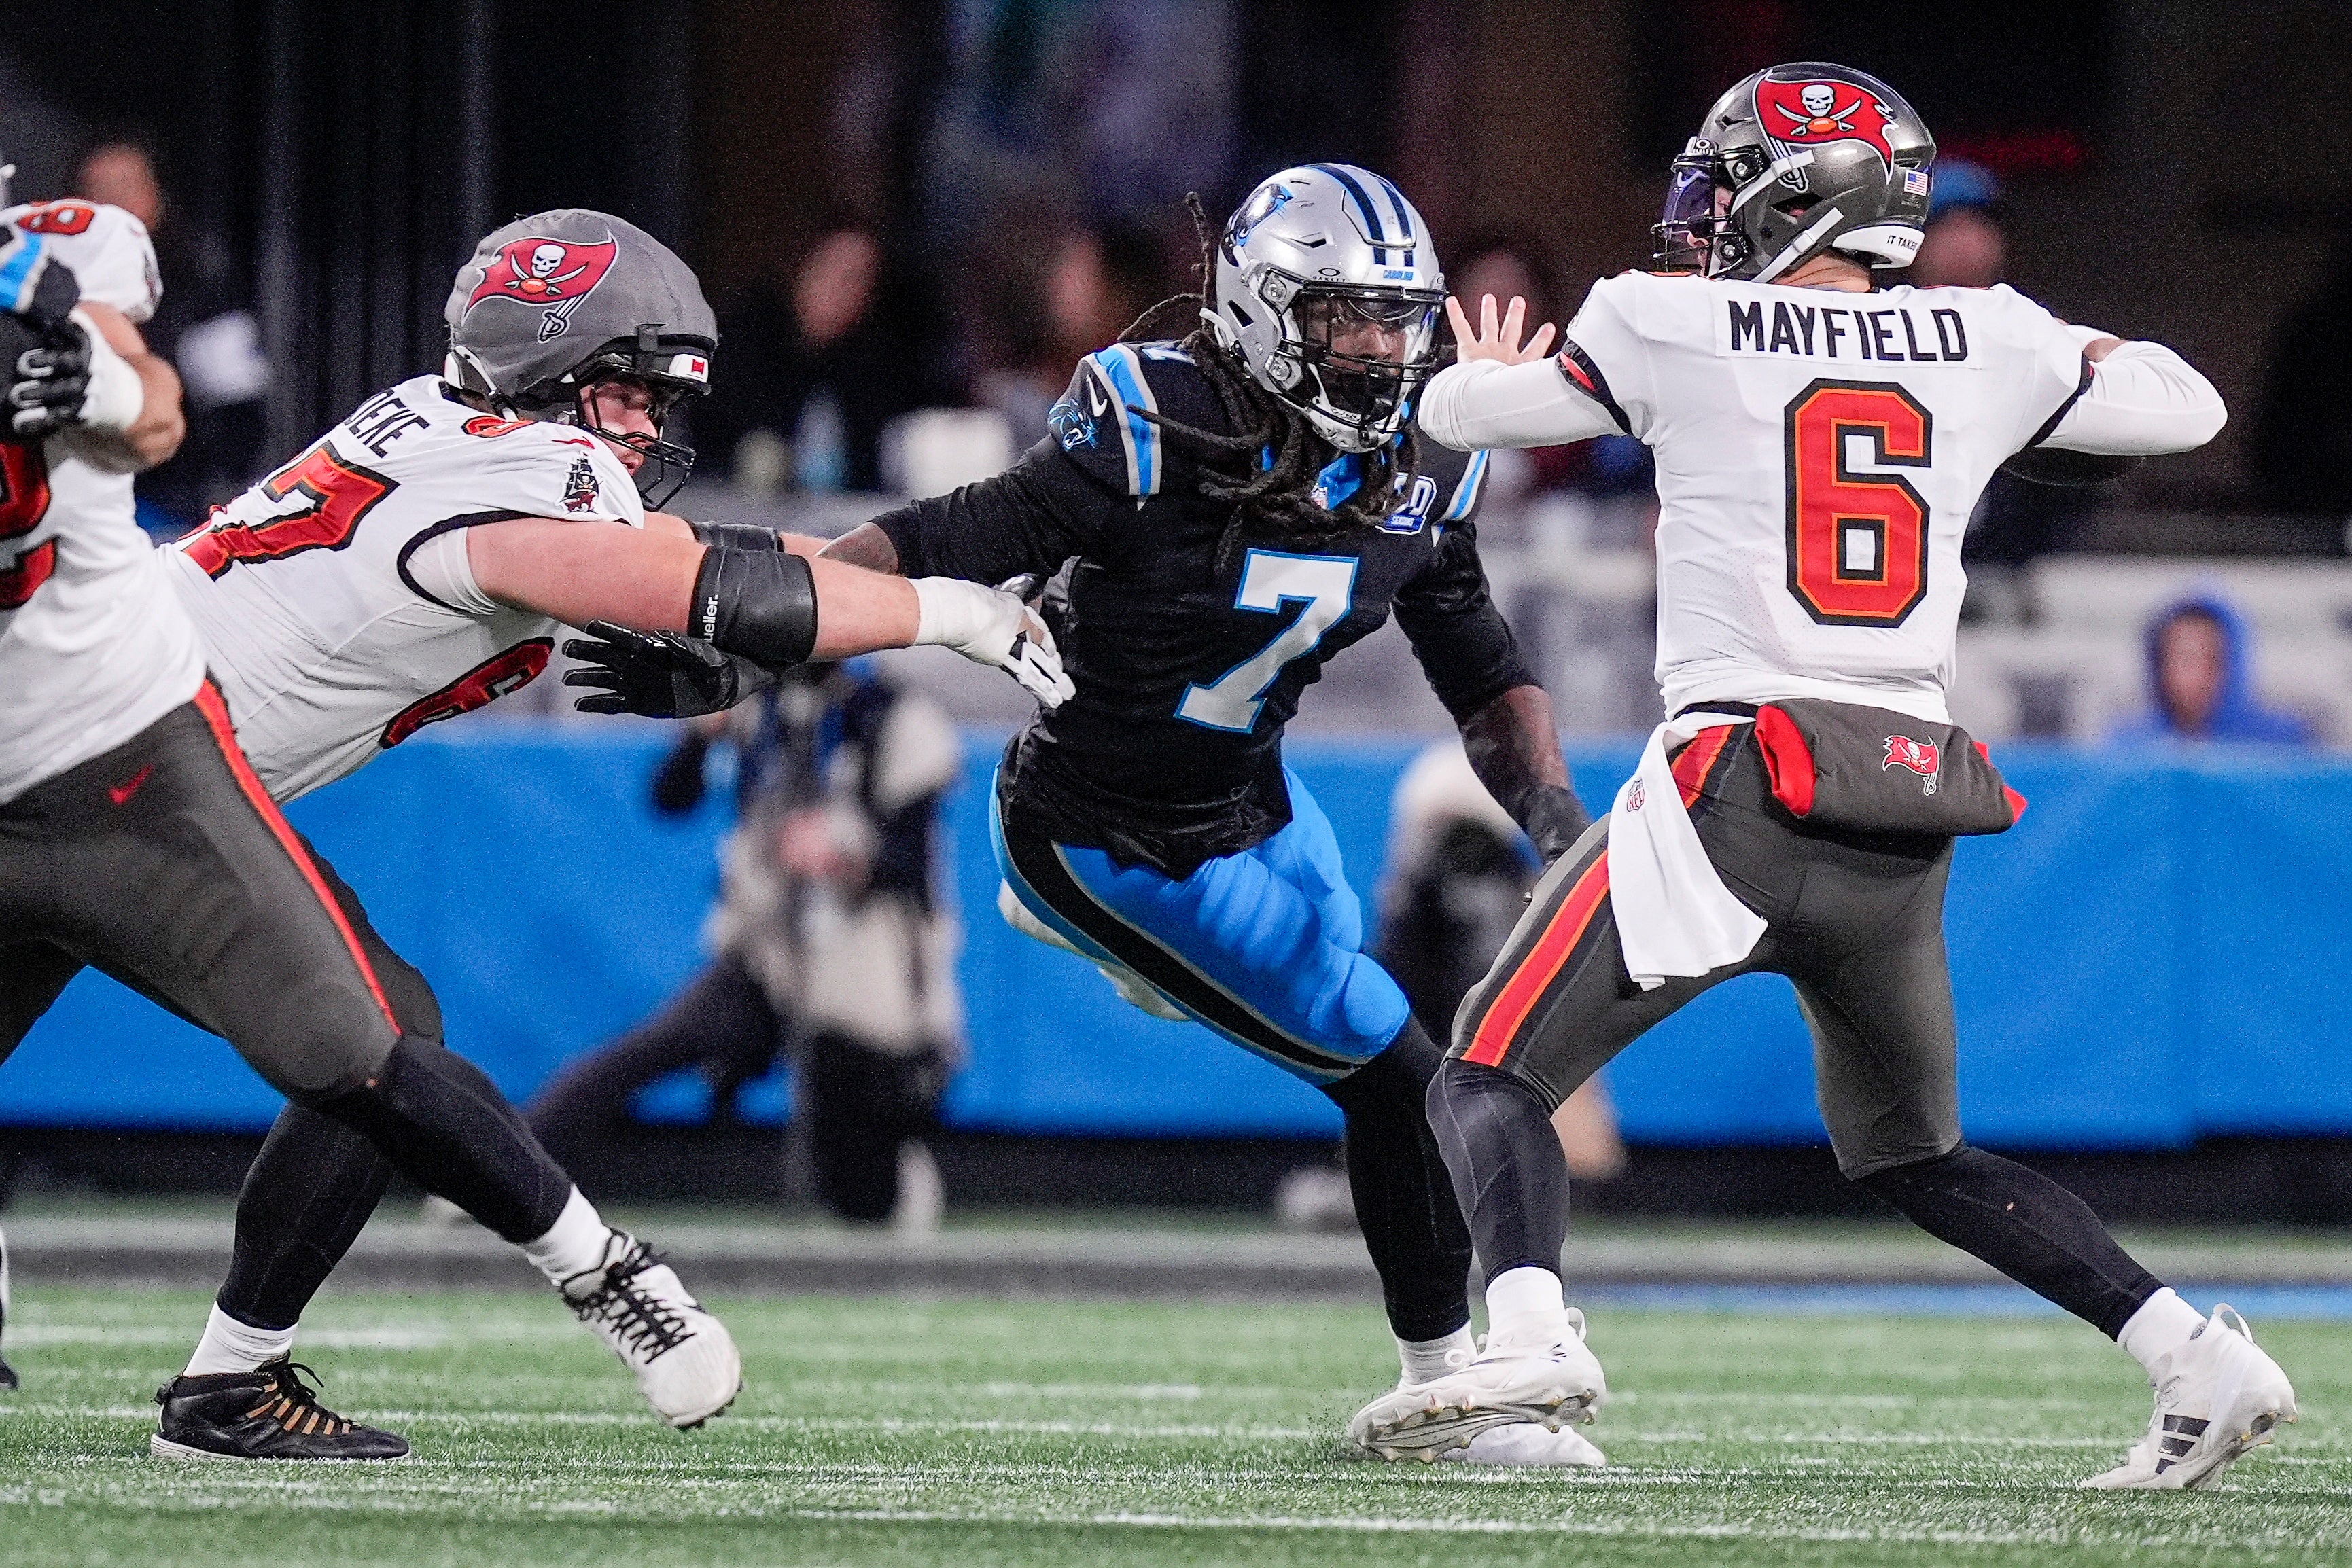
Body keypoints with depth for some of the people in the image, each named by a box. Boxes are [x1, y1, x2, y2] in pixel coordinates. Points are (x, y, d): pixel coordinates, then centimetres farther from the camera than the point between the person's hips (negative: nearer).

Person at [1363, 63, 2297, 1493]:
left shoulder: (1676, 329, 3)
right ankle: (2200, 1357, 10)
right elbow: (2189, 408, 23)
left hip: (1740, 784, -5)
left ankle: (1530, 1333, -28)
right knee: (1916, 1153, 23)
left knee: (1491, 1080, 0)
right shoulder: (1989, 344, 10)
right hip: (1912, 824, 5)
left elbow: (1458, 414, 17)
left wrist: (1496, 369, 40)